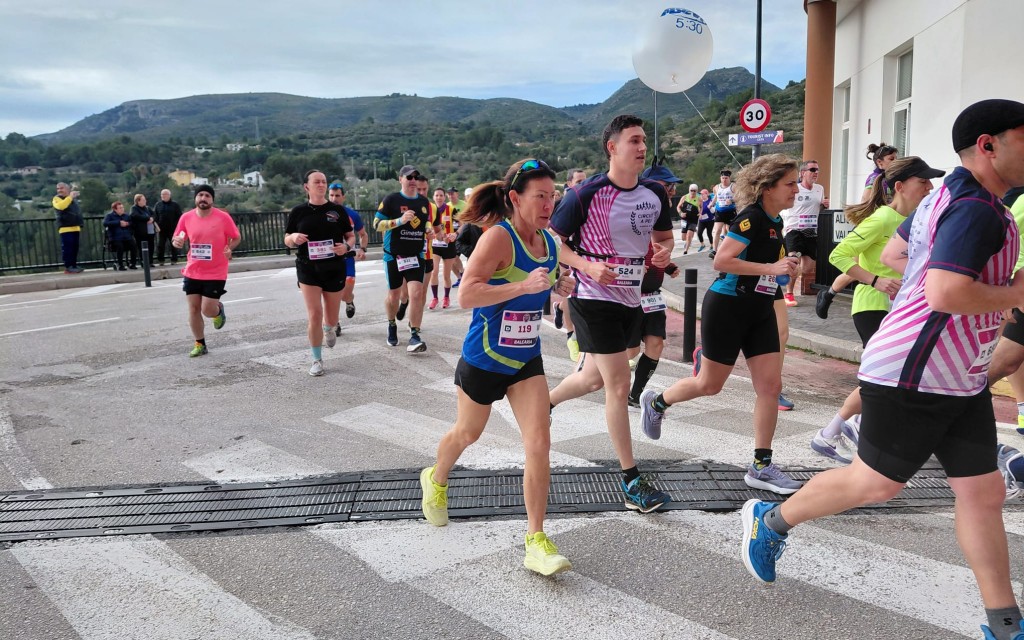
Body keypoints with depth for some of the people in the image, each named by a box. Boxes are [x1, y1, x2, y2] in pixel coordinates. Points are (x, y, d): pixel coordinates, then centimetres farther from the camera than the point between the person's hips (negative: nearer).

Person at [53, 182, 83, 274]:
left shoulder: (74, 199, 20)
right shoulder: (57, 198, -1)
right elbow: (61, 206, -25)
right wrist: (70, 197, -17)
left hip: (75, 227, 7)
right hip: (65, 228, -7)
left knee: (75, 247, 7)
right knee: (67, 248, -11)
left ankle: (74, 265, 13)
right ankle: (68, 267, -11)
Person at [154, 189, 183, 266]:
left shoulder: (175, 205, 1)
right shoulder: (158, 205, 9)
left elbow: (179, 216, 0)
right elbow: (155, 216, 9)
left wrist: (176, 226, -8)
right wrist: (157, 225, -2)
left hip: (173, 229, -2)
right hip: (162, 229, 2)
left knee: (174, 245, 4)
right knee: (161, 245, 2)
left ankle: (174, 260, 12)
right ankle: (161, 260, 9)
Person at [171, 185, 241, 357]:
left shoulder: (223, 217, -10)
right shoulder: (186, 217, -1)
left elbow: (236, 237, 0)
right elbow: (177, 238, 9)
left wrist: (229, 248, -19)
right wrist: (177, 241, -14)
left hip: (216, 273, -3)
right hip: (192, 272, 3)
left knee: (207, 310, -5)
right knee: (193, 309, 5)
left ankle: (219, 310, 32)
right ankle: (200, 344, 20)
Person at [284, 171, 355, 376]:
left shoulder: (337, 210, 0)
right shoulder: (299, 211, 0)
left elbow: (351, 236, 7)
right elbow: (287, 240, 7)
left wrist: (346, 246, -15)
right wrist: (294, 238, -17)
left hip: (334, 268, 1)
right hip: (308, 268, -1)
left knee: (332, 317, 12)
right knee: (314, 315, -9)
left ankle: (328, 329, 50)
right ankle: (317, 359, 6)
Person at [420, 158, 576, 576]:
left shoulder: (549, 243, 0)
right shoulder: (499, 237, -22)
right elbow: (466, 295, -31)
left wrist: (559, 286, -1)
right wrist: (524, 286, -38)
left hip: (527, 360, 5)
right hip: (484, 359, -4)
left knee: (539, 443, -9)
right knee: (468, 433, 20)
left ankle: (536, 542, 0)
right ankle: (436, 481, 53)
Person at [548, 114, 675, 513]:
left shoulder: (655, 194, 3)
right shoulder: (587, 195, -15)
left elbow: (664, 236, 18)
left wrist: (664, 251, -6)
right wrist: (588, 266, -24)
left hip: (630, 299, 7)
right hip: (595, 299, -7)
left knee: (594, 377, 20)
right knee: (619, 385, -7)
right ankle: (631, 482, 2)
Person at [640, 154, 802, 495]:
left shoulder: (775, 222, 9)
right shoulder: (751, 218, -18)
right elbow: (721, 260, -26)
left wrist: (784, 268, 12)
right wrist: (771, 268, -27)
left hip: (760, 311, 8)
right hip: (728, 307, -8)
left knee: (770, 386, 1)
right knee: (710, 384, 6)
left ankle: (761, 467, 9)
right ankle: (655, 402, 34)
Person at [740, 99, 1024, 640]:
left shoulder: (948, 196, 12)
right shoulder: (978, 210, -19)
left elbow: (891, 255, 24)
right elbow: (945, 296, -31)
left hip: (960, 378, 10)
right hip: (915, 372, -10)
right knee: (876, 483, 5)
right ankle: (772, 520, 25)